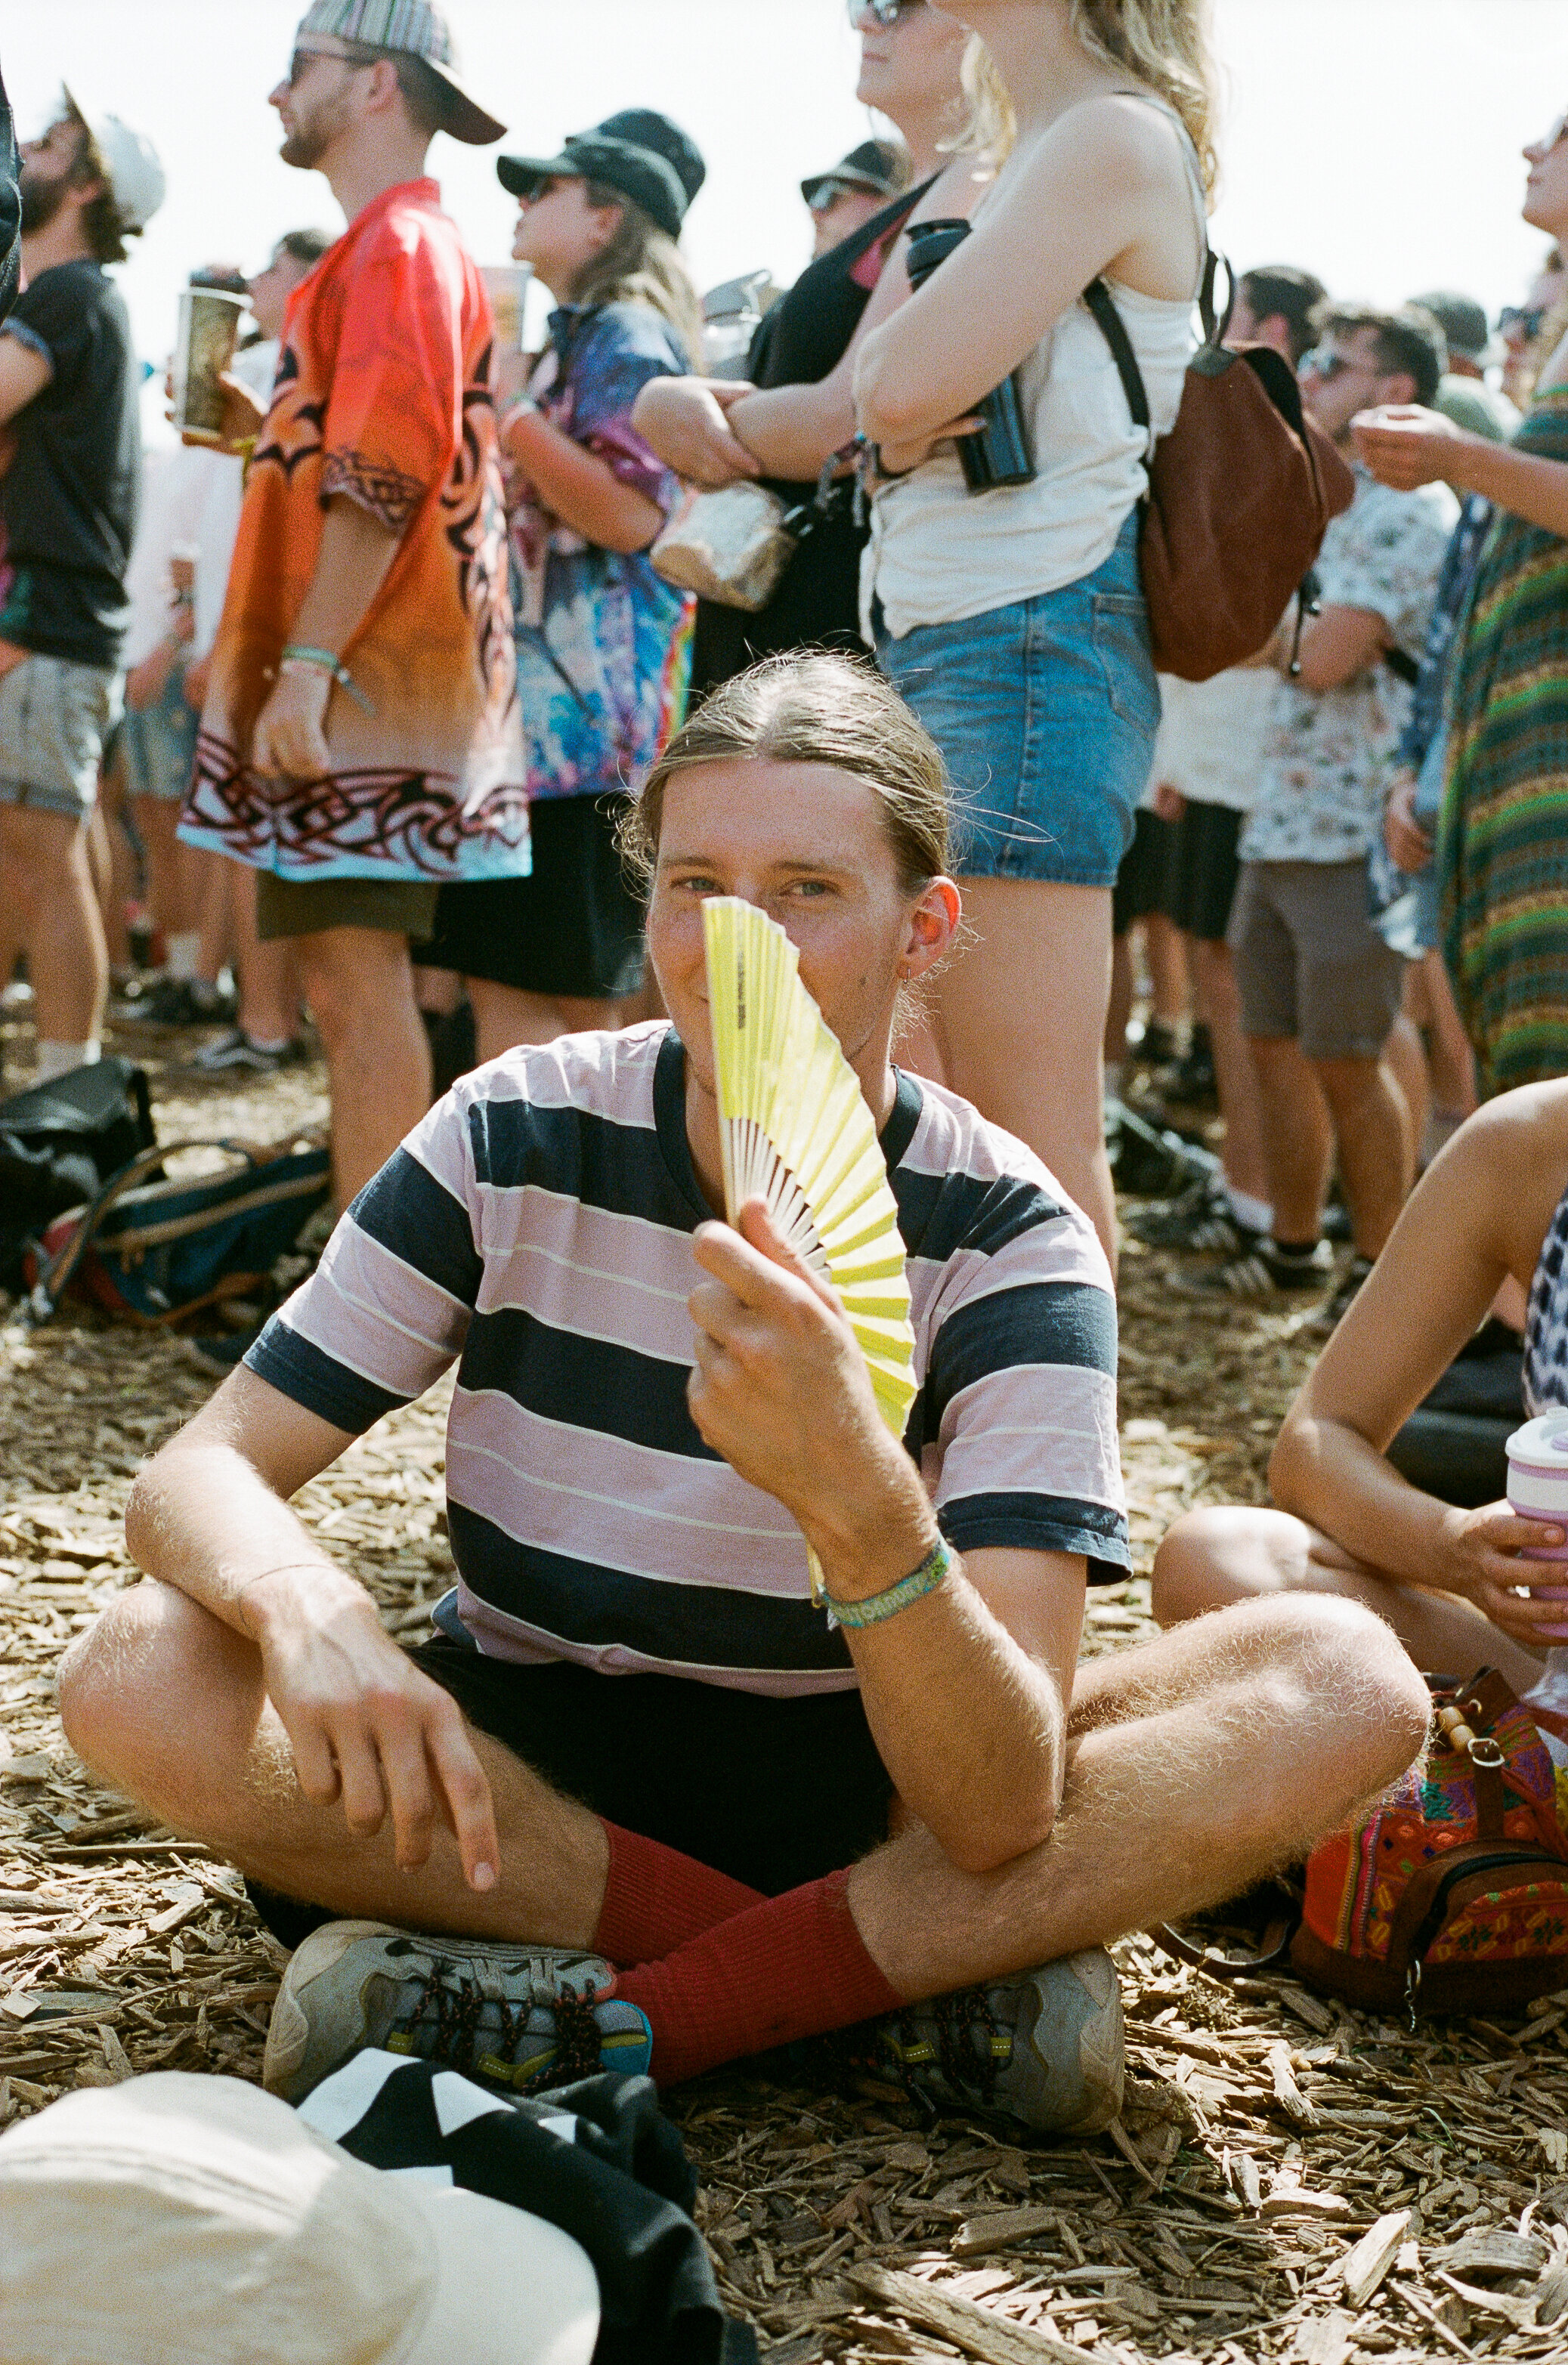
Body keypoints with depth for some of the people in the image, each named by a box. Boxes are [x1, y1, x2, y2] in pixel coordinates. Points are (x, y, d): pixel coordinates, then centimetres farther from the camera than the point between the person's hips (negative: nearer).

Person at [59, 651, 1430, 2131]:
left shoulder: (1008, 1241, -15)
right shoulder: (517, 1139, -9)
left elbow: (1001, 1814, -25)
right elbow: (198, 1474, -11)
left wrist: (853, 1492, -45)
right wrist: (304, 1604, -36)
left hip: (862, 1791, -1)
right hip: (528, 1770, 2)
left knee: (1351, 1685, -23)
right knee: (137, 1675, -27)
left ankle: (598, 2018, -26)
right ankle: (912, 1977, -19)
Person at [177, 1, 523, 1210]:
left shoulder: (398, 247, -10)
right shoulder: (414, 247, 23)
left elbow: (383, 477, -20)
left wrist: (308, 667, -24)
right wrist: (265, 426, 16)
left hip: (362, 689, -10)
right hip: (367, 682, 10)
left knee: (354, 977, -11)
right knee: (352, 978, 11)